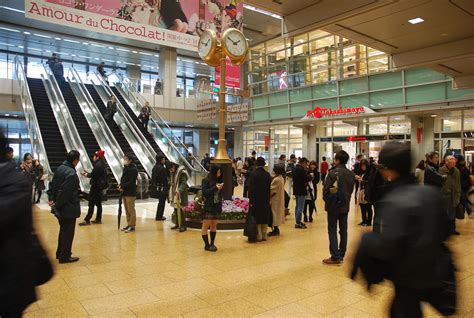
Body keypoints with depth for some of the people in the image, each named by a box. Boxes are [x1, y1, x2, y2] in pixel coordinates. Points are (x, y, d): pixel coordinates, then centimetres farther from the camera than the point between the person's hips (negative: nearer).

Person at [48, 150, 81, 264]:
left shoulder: (60, 168, 5)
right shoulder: (71, 173, -24)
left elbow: (53, 184, 10)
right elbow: (65, 191, -25)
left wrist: (51, 198, 8)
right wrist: (57, 204, -14)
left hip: (61, 207, 9)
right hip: (69, 208, -9)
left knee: (63, 230, 23)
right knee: (68, 233, 5)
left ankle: (60, 253, 35)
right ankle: (64, 256, 16)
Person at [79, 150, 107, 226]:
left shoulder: (98, 165, -17)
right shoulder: (101, 164, 12)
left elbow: (93, 175, -20)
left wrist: (87, 175, -2)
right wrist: (88, 173, 10)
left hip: (96, 186, -10)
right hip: (100, 186, 10)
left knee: (91, 204, -6)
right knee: (98, 203, 13)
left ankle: (87, 220, -2)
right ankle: (98, 219, 19)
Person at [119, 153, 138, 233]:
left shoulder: (133, 169, -13)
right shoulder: (125, 168, 13)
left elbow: (131, 182, -18)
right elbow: (123, 179, 14)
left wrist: (123, 187, -16)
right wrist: (121, 186, -4)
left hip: (130, 193, -8)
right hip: (124, 192, 8)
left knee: (131, 210, -2)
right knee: (127, 210, 14)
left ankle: (132, 226, 6)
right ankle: (129, 224, 23)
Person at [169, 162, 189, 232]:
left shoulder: (182, 173, -13)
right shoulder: (173, 173, 14)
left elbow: (184, 183, -23)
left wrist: (179, 190, -39)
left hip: (180, 194, -8)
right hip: (174, 193, 8)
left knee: (180, 210, -9)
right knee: (175, 210, 11)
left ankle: (183, 226, -3)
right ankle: (177, 224, 22)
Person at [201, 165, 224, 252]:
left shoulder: (219, 180, 7)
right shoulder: (206, 180, -7)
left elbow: (220, 193, 12)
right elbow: (204, 192, -13)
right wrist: (215, 188, -19)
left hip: (217, 206, 6)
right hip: (208, 207, -5)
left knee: (214, 226, 10)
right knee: (206, 226, -1)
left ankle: (212, 244, 19)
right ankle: (207, 245, 6)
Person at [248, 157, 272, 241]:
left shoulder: (254, 174, -13)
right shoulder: (267, 175, 1)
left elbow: (251, 188, -12)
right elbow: (269, 188, 7)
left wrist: (251, 200, -7)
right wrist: (268, 199, 15)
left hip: (256, 200, -4)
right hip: (265, 200, 4)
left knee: (257, 218, 3)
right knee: (265, 218, 11)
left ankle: (259, 236, 4)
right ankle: (264, 235, 16)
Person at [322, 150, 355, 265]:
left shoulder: (333, 173, -17)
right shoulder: (351, 174, 2)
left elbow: (326, 189, -15)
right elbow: (351, 190, 9)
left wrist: (326, 200, 1)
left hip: (333, 206, -6)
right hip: (345, 206, 6)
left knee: (332, 231, 1)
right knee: (343, 231, 12)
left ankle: (335, 257, 1)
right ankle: (341, 255, 21)